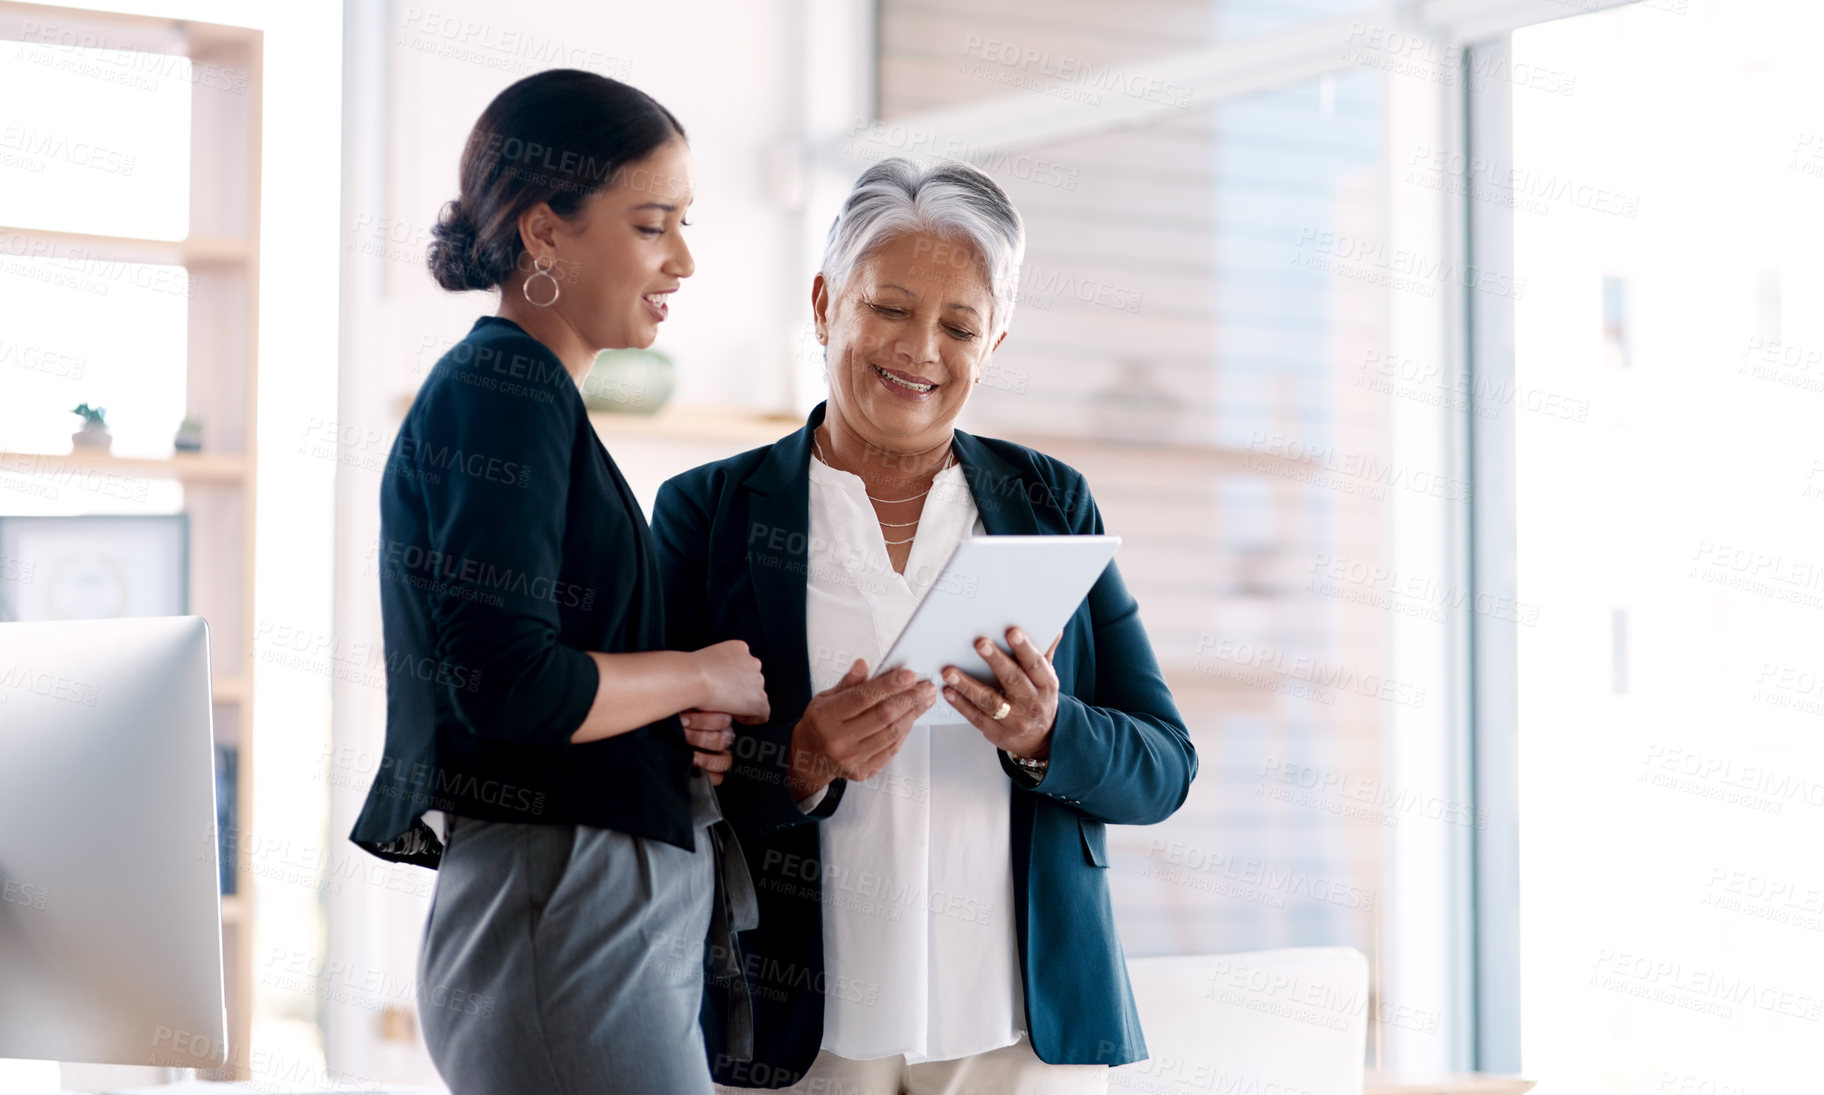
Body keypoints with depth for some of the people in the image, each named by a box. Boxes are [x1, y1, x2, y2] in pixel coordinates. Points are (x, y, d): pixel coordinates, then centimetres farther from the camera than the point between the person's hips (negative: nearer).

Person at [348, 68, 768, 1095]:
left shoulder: (528, 392, 20)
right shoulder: (502, 392, -10)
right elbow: (510, 684, -20)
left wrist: (676, 714, 4)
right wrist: (704, 676, -7)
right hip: (564, 911, -10)